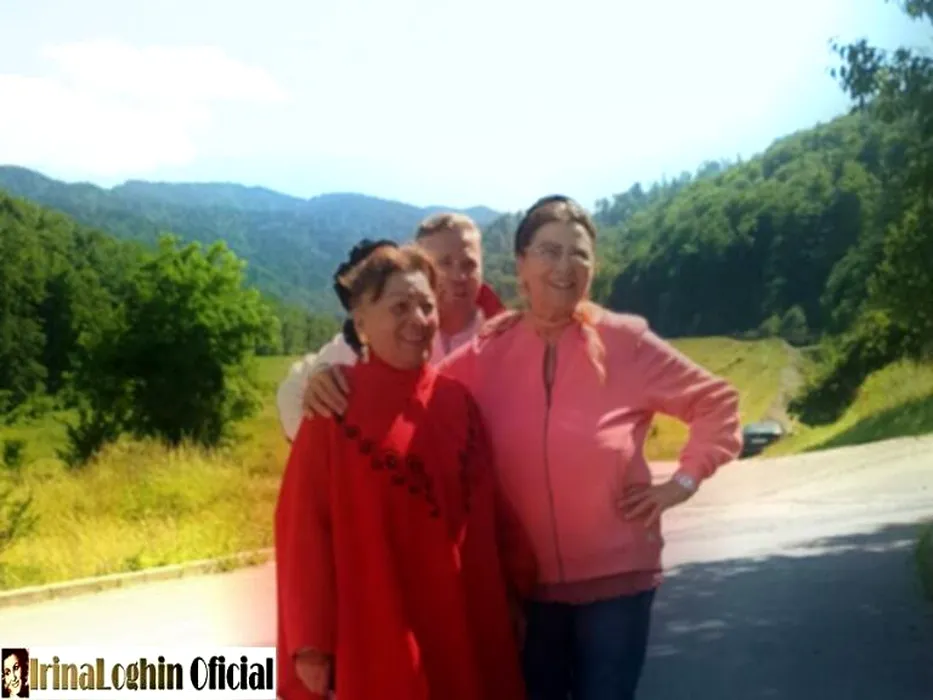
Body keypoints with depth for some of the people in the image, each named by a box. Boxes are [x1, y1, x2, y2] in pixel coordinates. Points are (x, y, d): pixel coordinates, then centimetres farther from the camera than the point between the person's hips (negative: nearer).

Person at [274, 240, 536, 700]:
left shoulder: (457, 399, 6)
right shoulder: (334, 406, -8)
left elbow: (492, 504, 10)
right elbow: (304, 527, -9)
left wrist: (521, 582, 6)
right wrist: (311, 642, -11)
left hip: (466, 622, 5)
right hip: (377, 633, -5)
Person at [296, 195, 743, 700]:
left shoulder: (626, 342, -6)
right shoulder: (490, 351, -1)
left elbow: (717, 403, 2)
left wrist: (683, 481, -5)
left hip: (615, 577, -2)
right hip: (529, 578, 2)